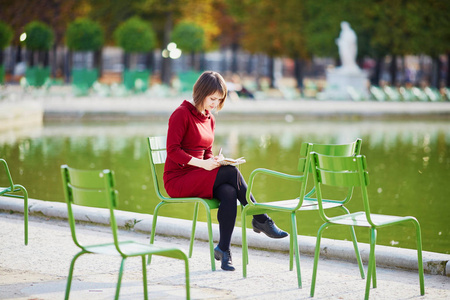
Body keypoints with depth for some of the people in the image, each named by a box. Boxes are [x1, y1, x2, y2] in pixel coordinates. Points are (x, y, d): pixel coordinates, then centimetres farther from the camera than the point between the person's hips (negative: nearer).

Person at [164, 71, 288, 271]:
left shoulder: (210, 119, 16)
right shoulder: (182, 114, -8)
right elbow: (173, 151, -15)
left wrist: (216, 161, -4)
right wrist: (202, 163, -25)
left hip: (199, 178, 7)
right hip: (177, 180, -7)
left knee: (229, 193, -27)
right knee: (231, 173, -27)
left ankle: (223, 249, -24)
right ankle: (261, 221, -16)